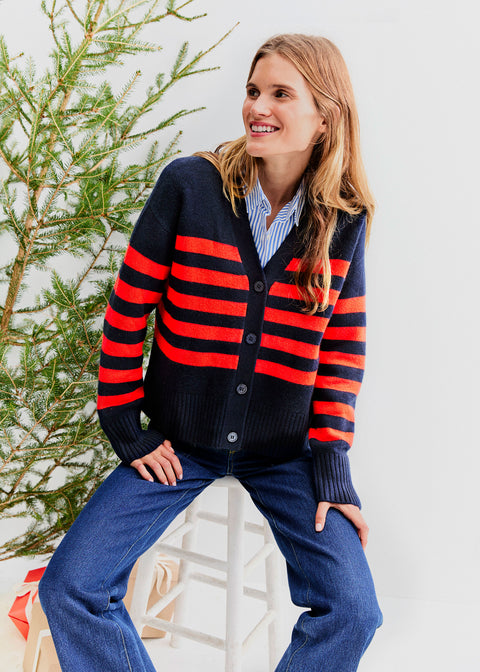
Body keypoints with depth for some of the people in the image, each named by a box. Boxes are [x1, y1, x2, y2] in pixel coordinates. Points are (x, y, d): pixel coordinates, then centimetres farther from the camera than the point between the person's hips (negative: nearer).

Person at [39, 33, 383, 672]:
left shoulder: (343, 221, -4)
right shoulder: (188, 186, -10)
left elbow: (344, 345, 1)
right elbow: (127, 309, -5)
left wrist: (331, 460, -5)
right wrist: (126, 430, -4)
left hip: (285, 454, 1)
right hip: (178, 444, 0)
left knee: (352, 612, -10)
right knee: (69, 589, -7)